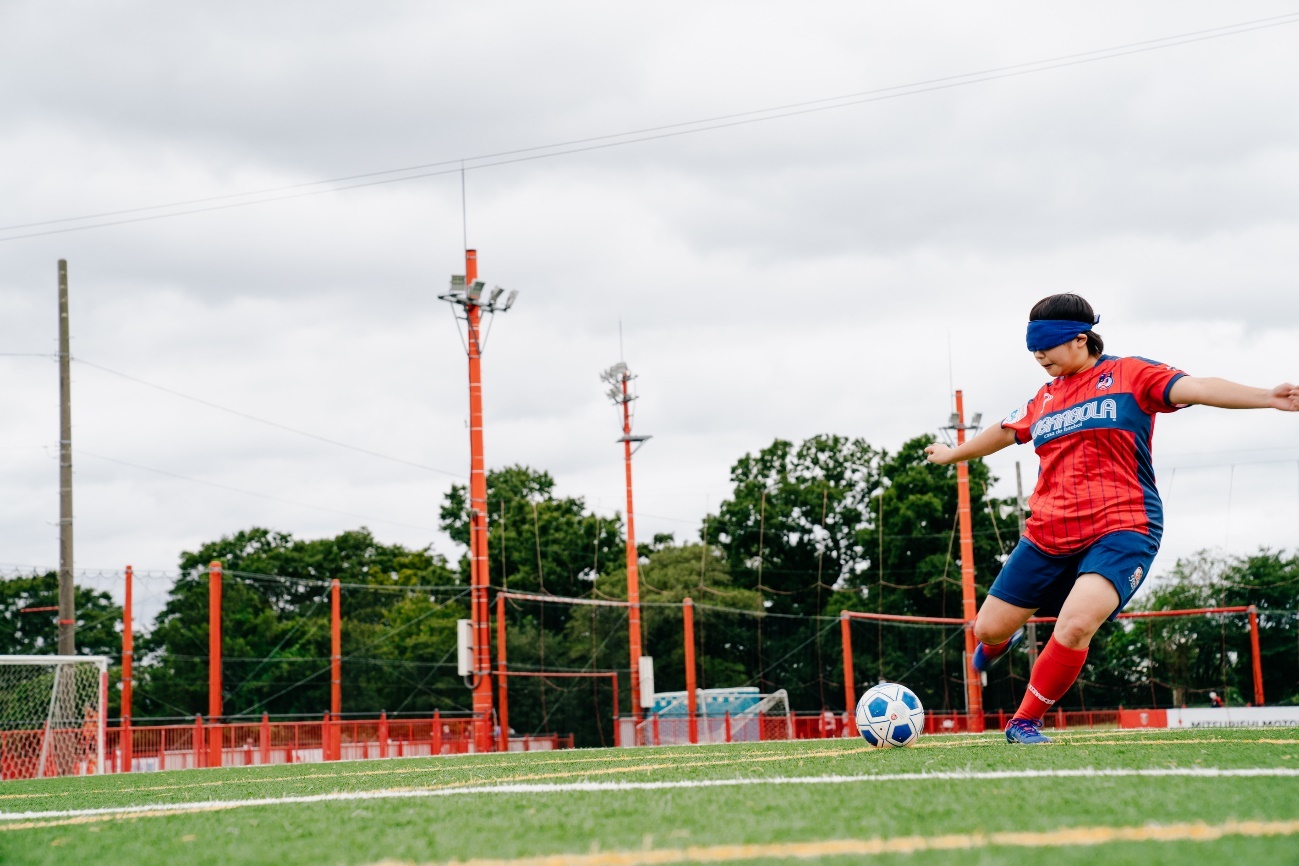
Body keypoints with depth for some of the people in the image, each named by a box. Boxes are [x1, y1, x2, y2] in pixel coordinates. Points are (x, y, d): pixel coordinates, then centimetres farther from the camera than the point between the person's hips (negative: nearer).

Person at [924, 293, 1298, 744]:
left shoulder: (1129, 374, -2)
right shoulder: (1045, 398, 14)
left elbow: (1196, 388, -15)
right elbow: (1006, 432, 33)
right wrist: (954, 453, 49)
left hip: (1120, 527, -6)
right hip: (1049, 534, 6)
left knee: (1075, 624, -29)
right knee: (989, 628, 9)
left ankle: (1025, 722, -8)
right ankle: (1001, 641, 50)